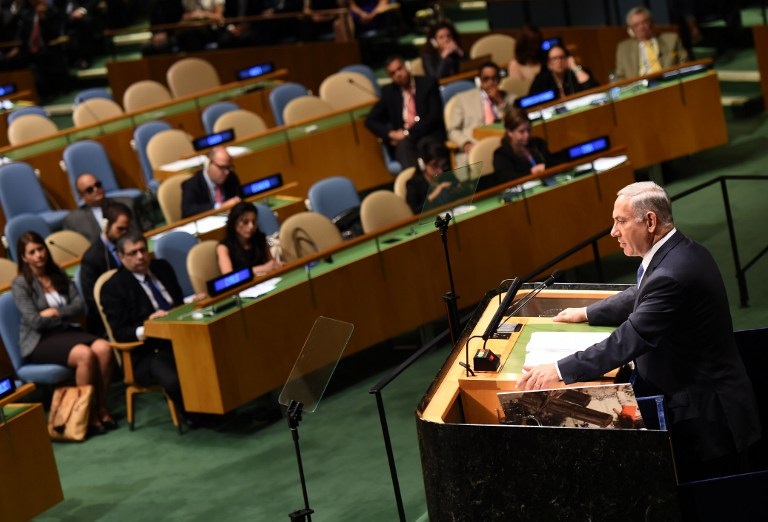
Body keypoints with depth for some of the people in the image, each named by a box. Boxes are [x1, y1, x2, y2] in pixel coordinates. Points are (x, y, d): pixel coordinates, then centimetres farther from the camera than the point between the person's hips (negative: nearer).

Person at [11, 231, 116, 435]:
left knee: (103, 348, -26)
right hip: (39, 341, -5)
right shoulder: (20, 285, -3)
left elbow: (80, 306, 3)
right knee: (85, 354, -33)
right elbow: (35, 321, -13)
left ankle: (102, 408, -16)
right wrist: (68, 314, -4)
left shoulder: (59, 275, 13)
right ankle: (90, 415, -23)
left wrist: (56, 313, -12)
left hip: (66, 332, 5)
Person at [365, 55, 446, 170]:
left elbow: (434, 116, -4)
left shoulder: (428, 83, 6)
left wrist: (408, 133, -12)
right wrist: (391, 134, -8)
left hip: (429, 135, -1)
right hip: (403, 140, 1)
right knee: (403, 145, -35)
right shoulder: (388, 92, 14)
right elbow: (370, 120, 12)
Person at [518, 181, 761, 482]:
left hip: (703, 415, -10)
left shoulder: (672, 274, -28)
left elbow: (629, 340, -29)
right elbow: (641, 298, 23)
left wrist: (559, 371, -26)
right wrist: (586, 313, 23)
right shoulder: (678, 252, 4)